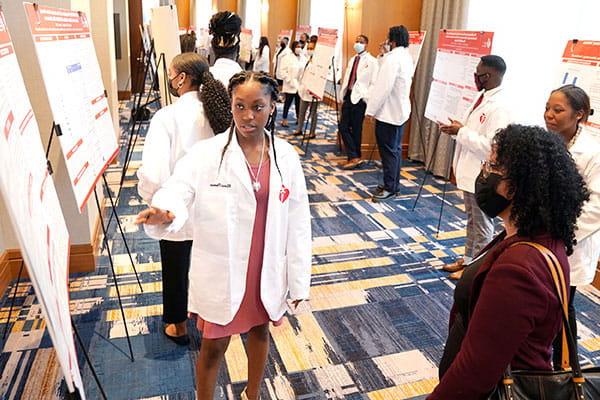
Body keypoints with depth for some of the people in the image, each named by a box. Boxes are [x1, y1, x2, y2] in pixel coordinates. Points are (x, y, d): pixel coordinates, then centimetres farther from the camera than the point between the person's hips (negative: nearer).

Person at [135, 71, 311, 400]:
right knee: (213, 346, 14)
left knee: (259, 332, 25)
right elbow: (178, 191, -26)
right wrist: (164, 213, -51)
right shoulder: (206, 153, -13)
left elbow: (297, 223, -4)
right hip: (221, 272, -3)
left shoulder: (286, 157, -6)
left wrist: (299, 281, -2)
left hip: (267, 272, 3)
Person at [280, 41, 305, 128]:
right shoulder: (287, 58, -3)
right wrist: (289, 81, -14)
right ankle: (284, 120, 8)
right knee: (288, 102, 1)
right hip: (290, 86, -3)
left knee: (299, 102, 8)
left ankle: (298, 118, 21)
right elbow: (283, 71, -7)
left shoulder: (303, 58, 6)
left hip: (300, 85, 3)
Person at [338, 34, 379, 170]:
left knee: (356, 129, -1)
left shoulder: (371, 61, -4)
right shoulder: (352, 59, 17)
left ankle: (355, 157, 9)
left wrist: (367, 100, -15)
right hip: (348, 97, 7)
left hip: (359, 98, -7)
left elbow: (374, 83, -9)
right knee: (343, 127, 3)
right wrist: (343, 96, 14)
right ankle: (353, 157, 11)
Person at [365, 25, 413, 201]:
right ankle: (393, 184, 24)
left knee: (388, 151, -3)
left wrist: (371, 110, -16)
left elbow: (384, 87, -23)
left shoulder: (392, 58, -19)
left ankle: (390, 188, 4)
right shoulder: (407, 57, 11)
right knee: (395, 149, 15)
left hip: (388, 112, -10)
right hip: (400, 110, 10)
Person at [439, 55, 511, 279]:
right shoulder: (482, 97, 7)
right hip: (469, 172, 9)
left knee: (482, 224, 7)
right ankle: (468, 260, 37)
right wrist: (456, 129, 1)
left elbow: (490, 146, -27)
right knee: (472, 220, 21)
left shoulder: (499, 107, -22)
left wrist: (461, 132, -20)